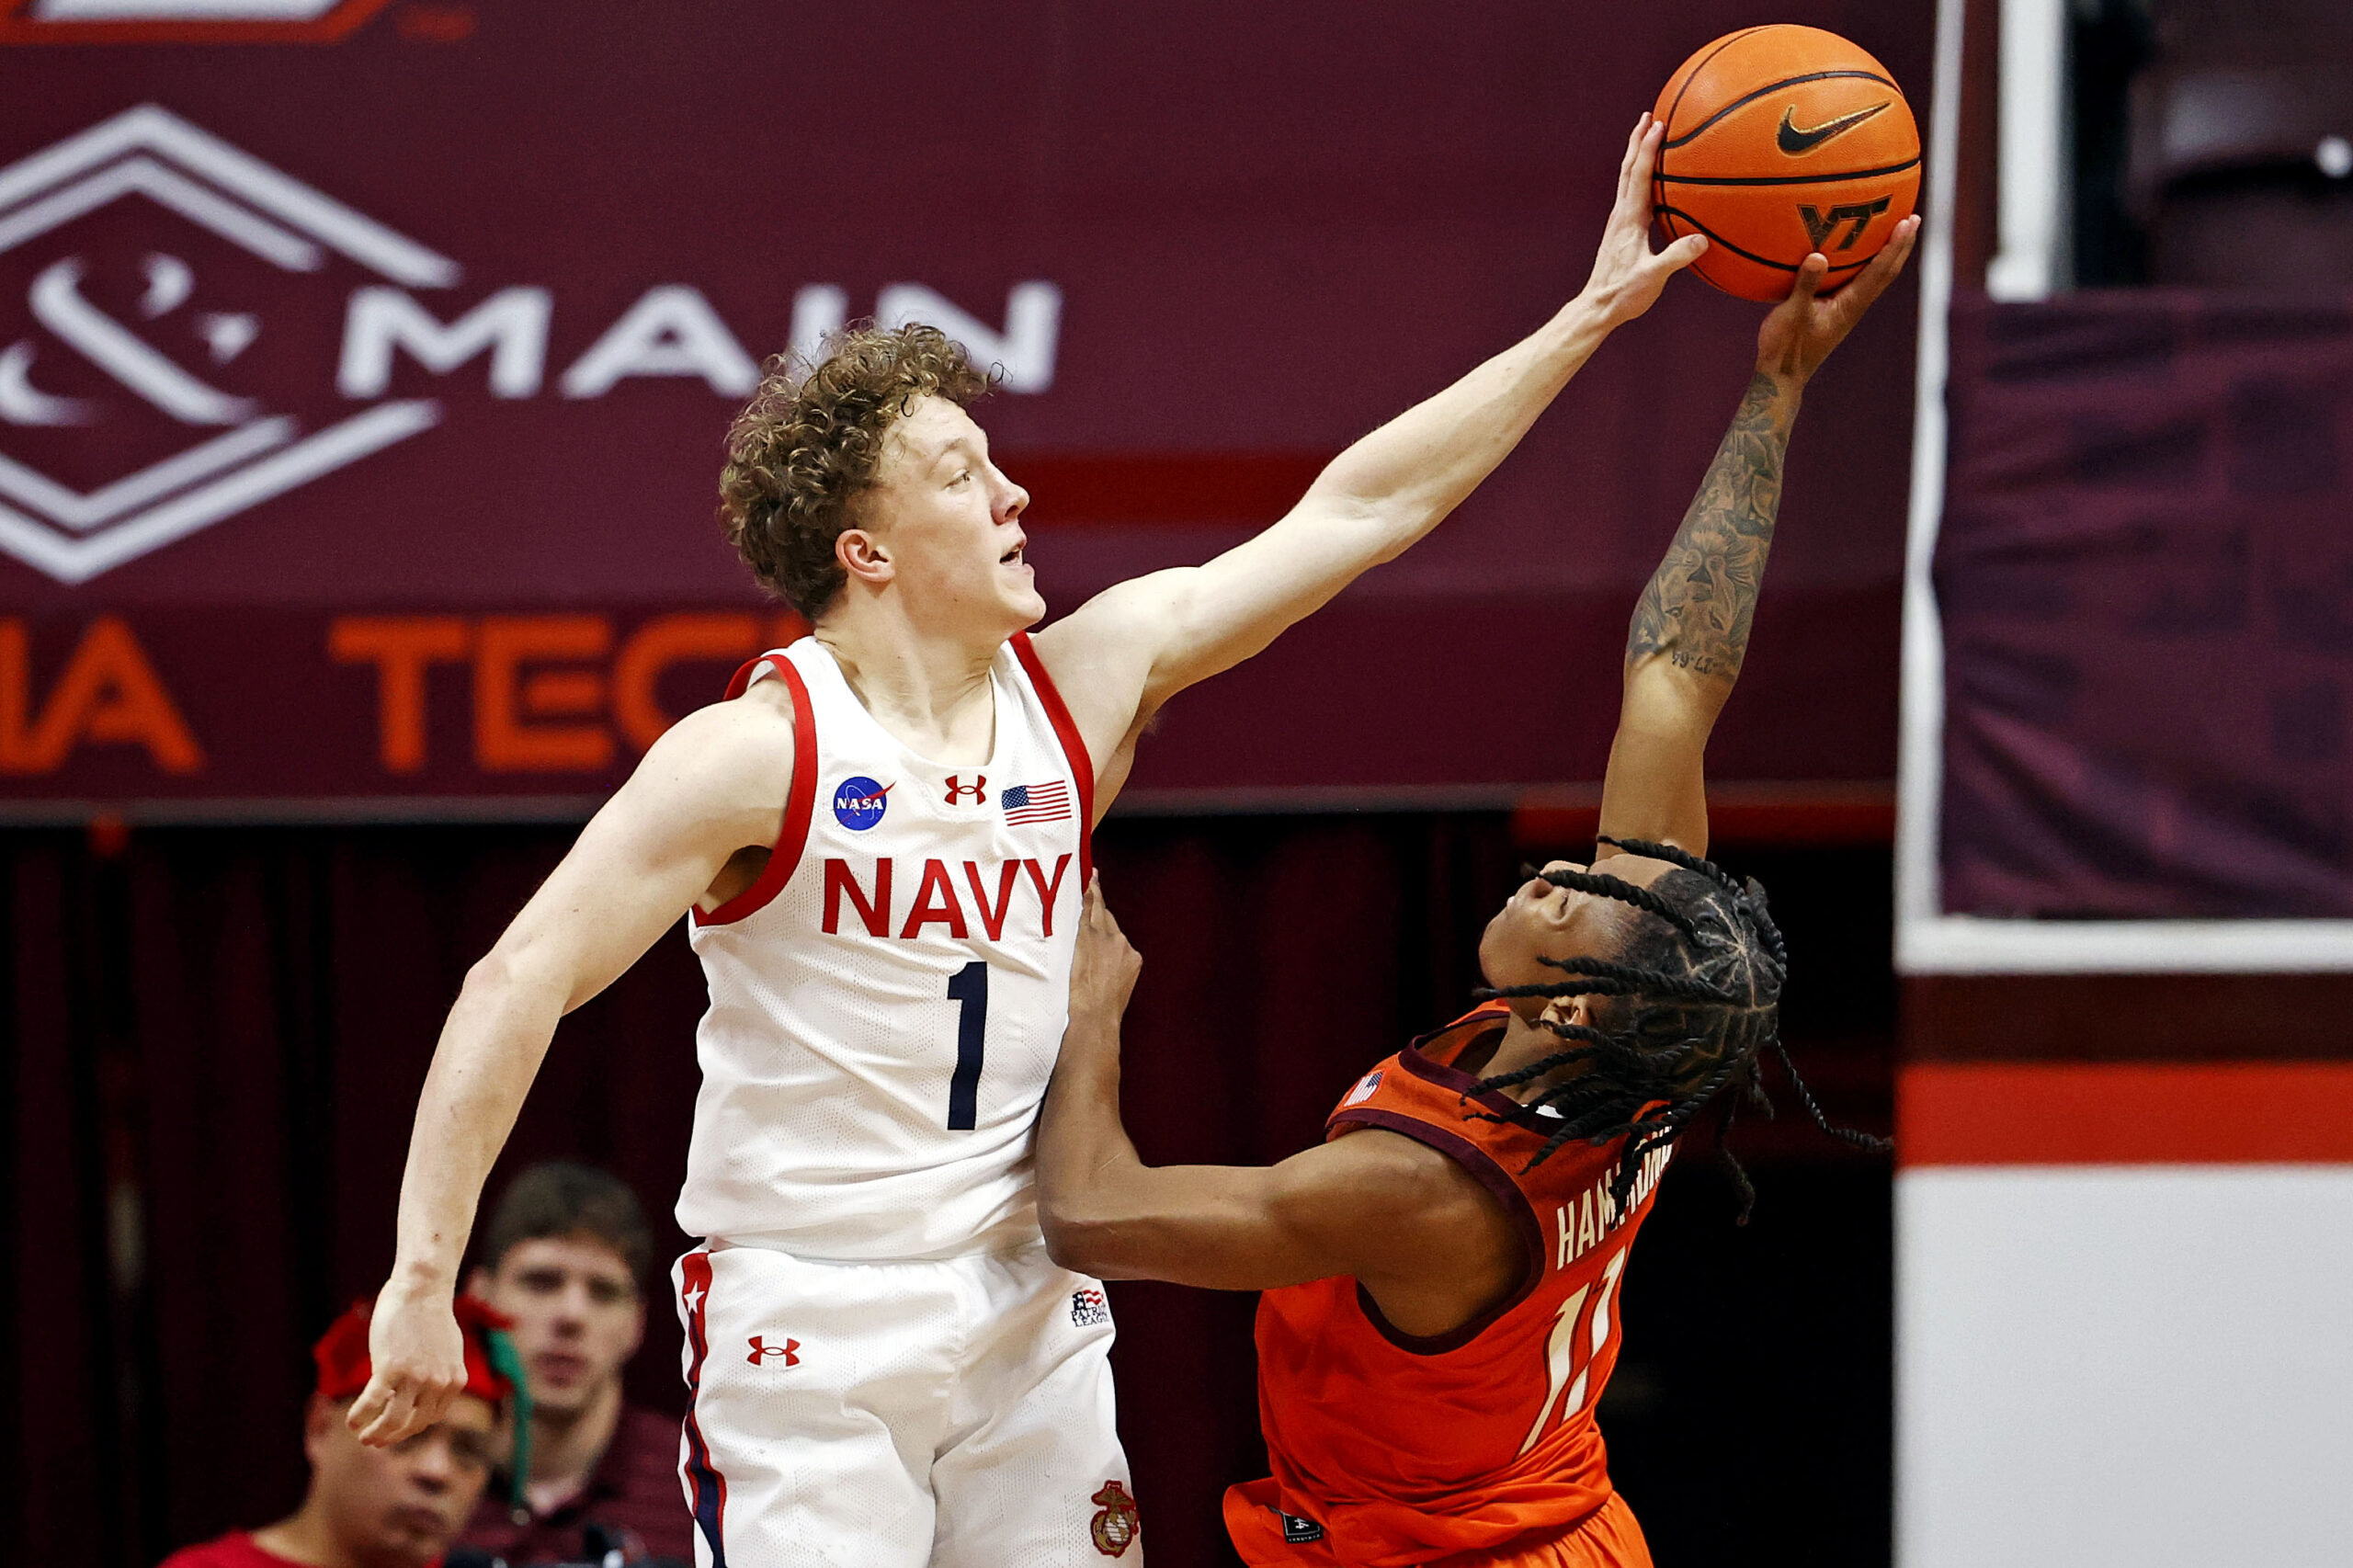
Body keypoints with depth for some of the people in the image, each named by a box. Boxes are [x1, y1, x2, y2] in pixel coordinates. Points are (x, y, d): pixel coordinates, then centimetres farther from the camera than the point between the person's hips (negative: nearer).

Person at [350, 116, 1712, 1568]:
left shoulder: (1086, 685, 3)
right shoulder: (756, 754, -13)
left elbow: (1355, 511, 7)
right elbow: (519, 984, -16)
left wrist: (1592, 315, 7)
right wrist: (424, 1280, -23)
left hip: (1031, 1320, 6)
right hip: (808, 1336, -6)